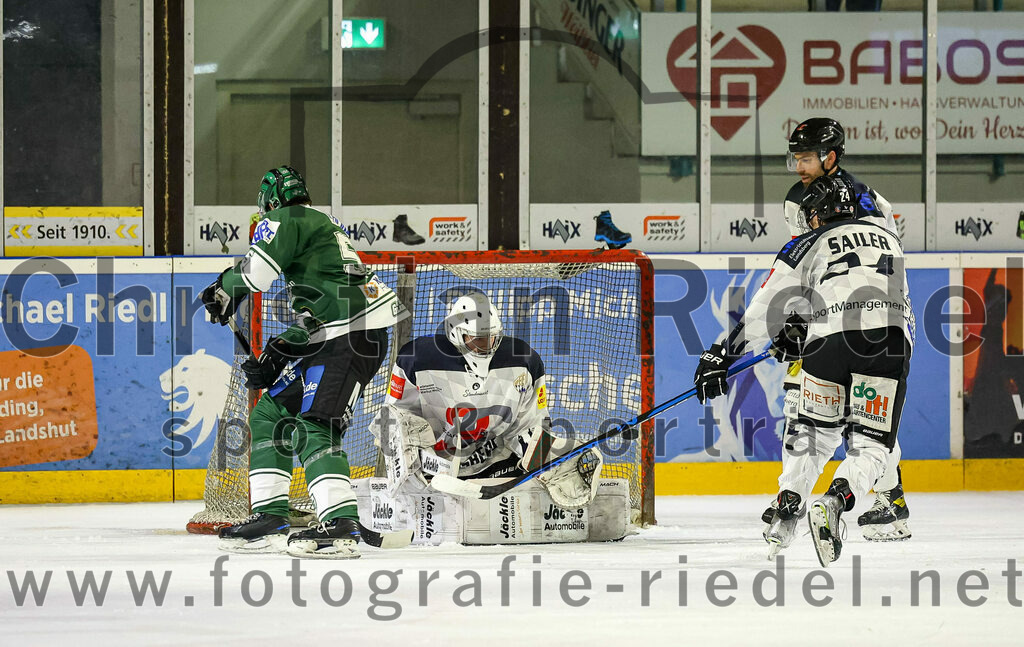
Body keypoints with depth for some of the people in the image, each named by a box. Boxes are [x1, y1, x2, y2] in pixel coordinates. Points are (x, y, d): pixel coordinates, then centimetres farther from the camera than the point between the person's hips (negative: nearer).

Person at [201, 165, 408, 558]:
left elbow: (257, 269, -16)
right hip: (330, 340, 10)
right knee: (269, 414, 13)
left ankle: (340, 527, -30)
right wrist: (275, 356, 21)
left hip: (354, 335, -10)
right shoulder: (319, 227, 29)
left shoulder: (288, 220, -1)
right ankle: (270, 519, 14)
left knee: (312, 427, -19)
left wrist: (225, 289, 4)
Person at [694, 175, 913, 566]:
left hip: (830, 343, -2)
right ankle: (835, 501, -18)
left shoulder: (808, 246, 17)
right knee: (870, 443, 7)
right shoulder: (887, 240, 30)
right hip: (891, 340, 2)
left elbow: (762, 313, 13)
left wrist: (721, 356, 19)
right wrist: (804, 328, 46)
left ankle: (787, 508, 12)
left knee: (814, 431, 21)